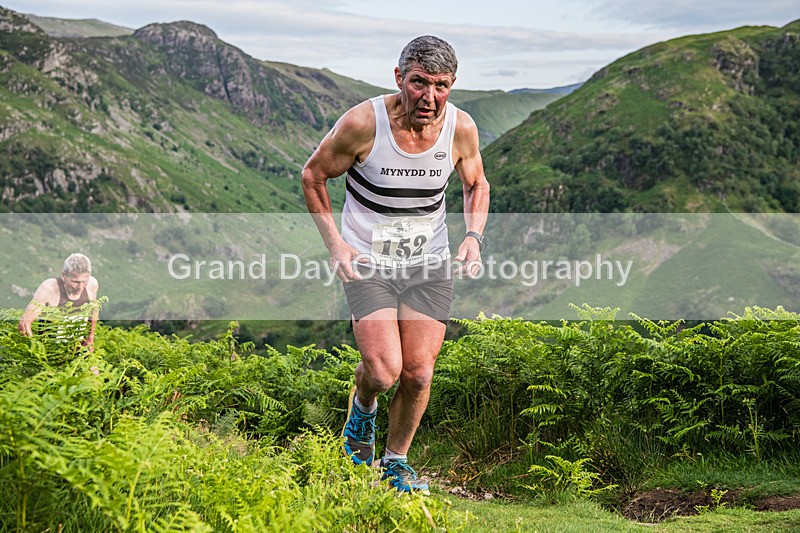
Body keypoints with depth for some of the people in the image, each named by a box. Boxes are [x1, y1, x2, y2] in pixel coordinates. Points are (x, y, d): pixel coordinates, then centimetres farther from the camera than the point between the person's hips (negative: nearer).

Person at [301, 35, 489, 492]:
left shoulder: (461, 128, -9)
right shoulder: (363, 122, -19)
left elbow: (477, 184, 12)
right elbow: (313, 176, -2)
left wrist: (474, 236, -5)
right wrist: (334, 242, -10)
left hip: (430, 264, 3)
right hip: (367, 262, -3)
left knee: (419, 374, 1)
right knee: (383, 372, -16)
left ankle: (397, 460, 26)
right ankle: (363, 405, 21)